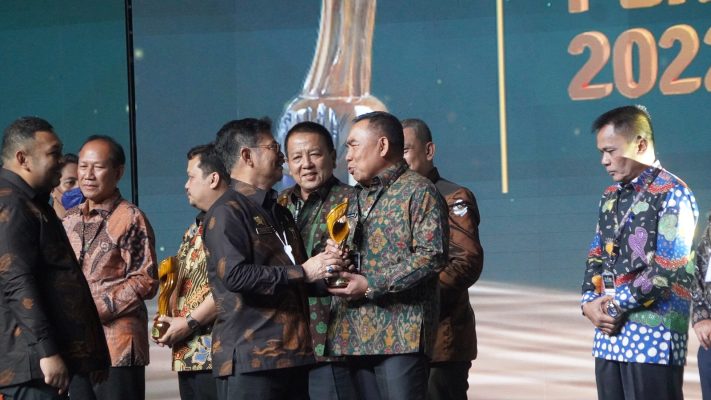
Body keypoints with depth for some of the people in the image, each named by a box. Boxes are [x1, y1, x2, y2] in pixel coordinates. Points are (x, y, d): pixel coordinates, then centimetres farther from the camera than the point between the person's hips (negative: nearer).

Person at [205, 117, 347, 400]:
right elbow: (235, 275, -19)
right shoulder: (227, 212, -6)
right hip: (250, 357, -8)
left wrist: (324, 264, 11)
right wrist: (302, 272, -15)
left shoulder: (279, 212, 23)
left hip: (293, 354, 8)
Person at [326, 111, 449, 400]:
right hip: (355, 337, 7)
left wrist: (371, 285, -15)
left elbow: (432, 256, -13)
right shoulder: (356, 199, 21)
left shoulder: (418, 191, -3)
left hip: (400, 334, -7)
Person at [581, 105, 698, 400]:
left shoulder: (671, 194, -7)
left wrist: (614, 305, -10)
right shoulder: (611, 197, 18)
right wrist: (590, 303, 0)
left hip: (653, 336, -8)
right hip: (610, 335, 8)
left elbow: (667, 270, -15)